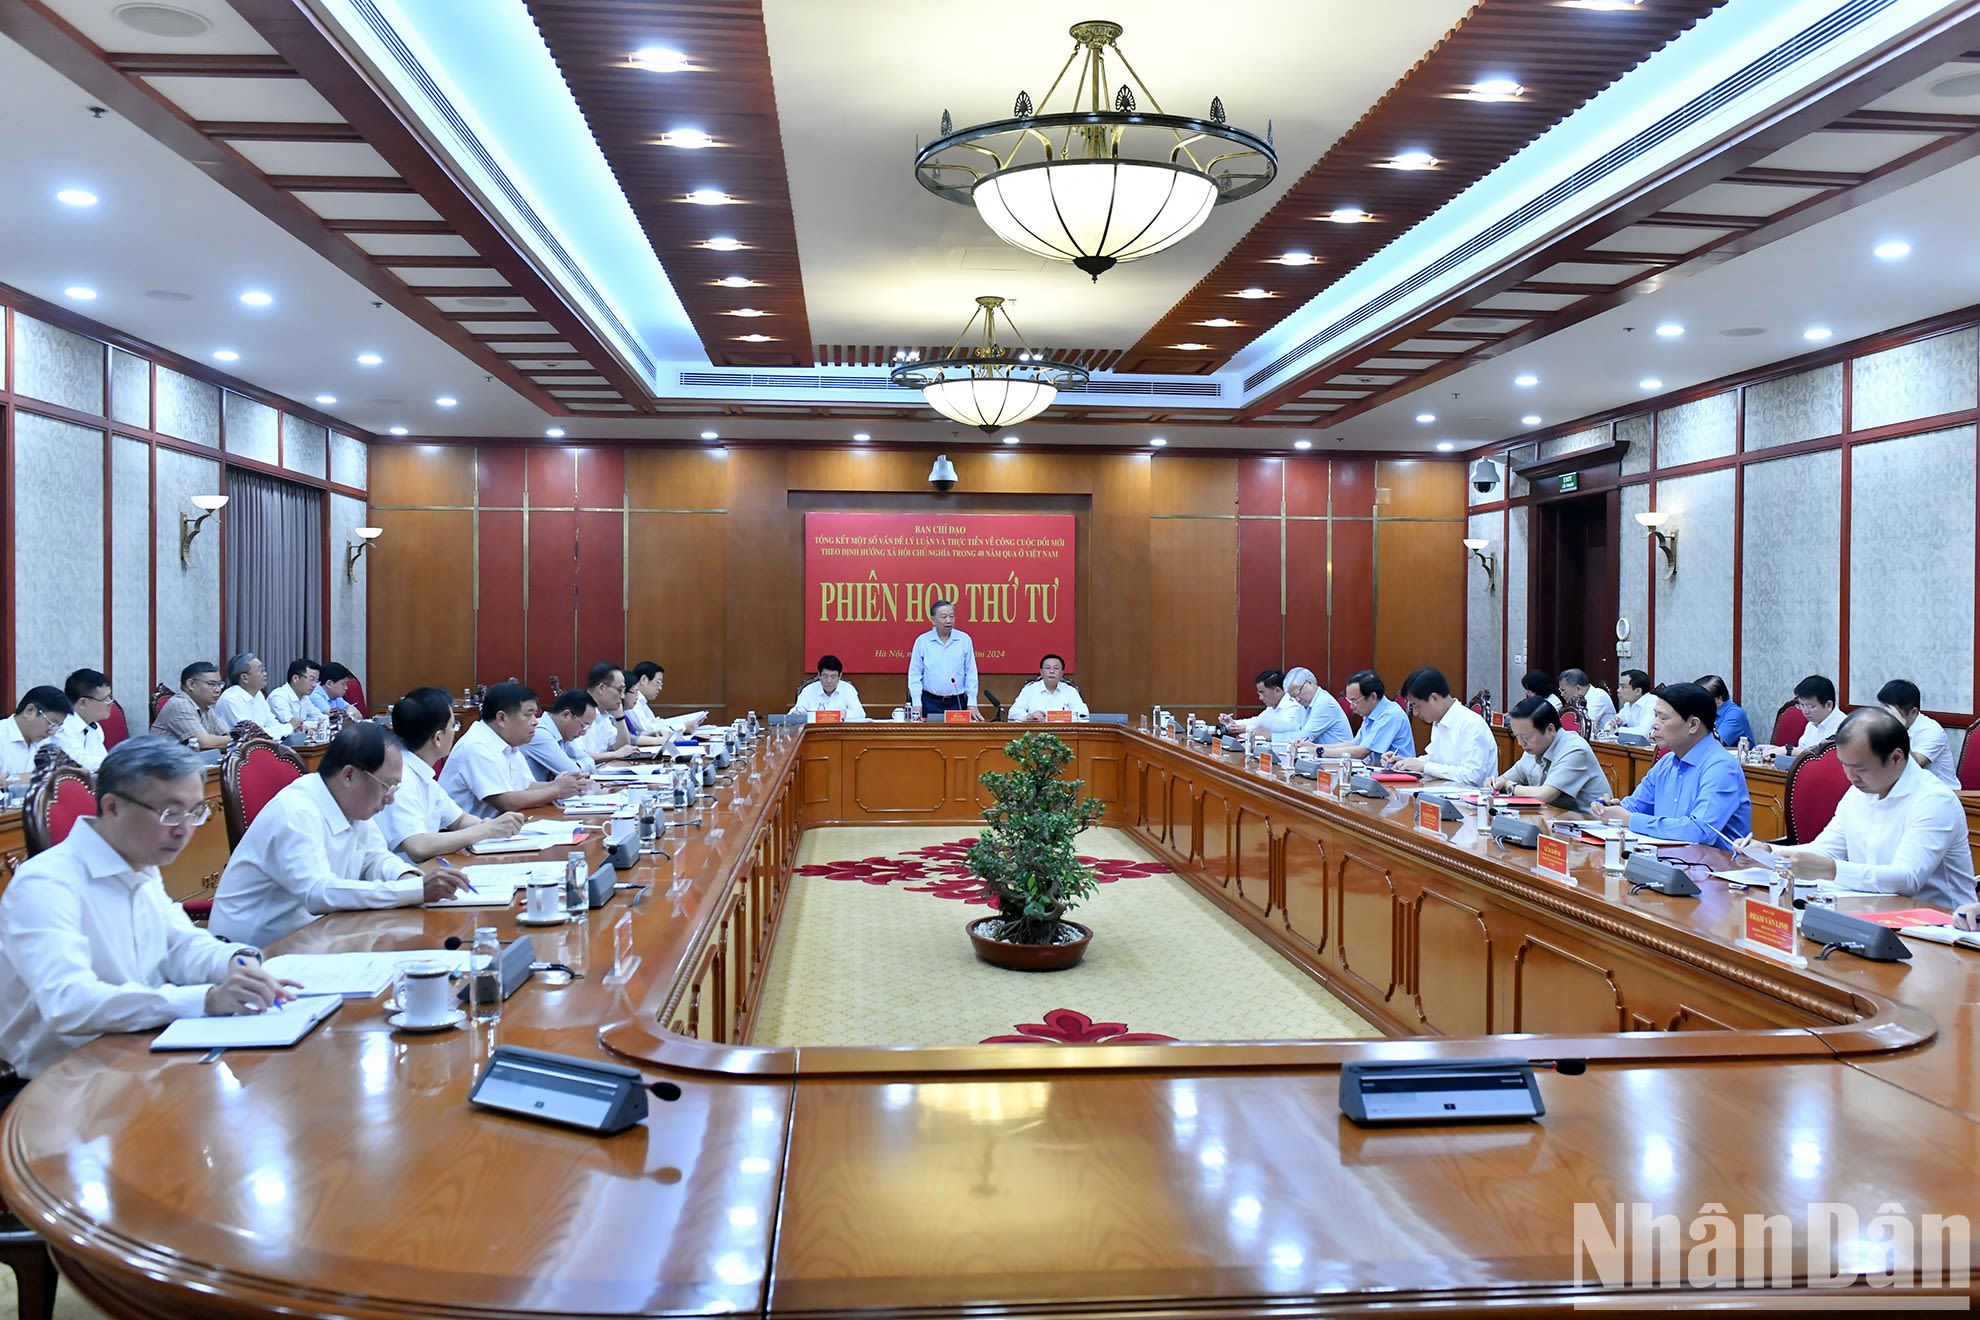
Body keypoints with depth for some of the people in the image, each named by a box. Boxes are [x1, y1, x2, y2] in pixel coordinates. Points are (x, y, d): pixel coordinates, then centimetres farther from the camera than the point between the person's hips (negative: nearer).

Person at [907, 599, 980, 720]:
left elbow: (971, 674, 3)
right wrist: (917, 704, -7)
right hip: (930, 702, -1)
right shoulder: (922, 641, -1)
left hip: (957, 702, 1)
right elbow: (915, 675, 0)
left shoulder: (964, 640, 2)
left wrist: (972, 704, -1)